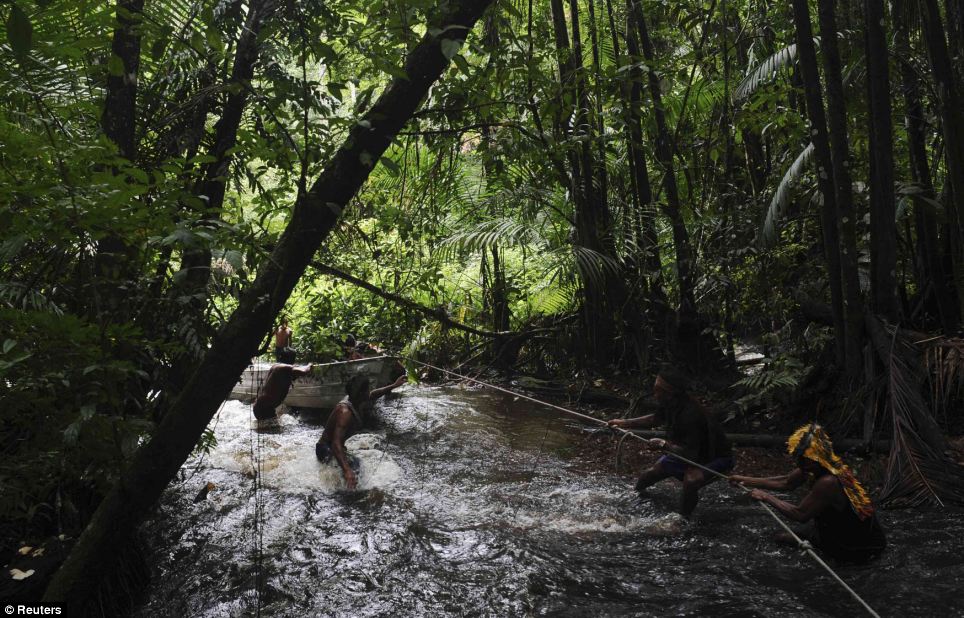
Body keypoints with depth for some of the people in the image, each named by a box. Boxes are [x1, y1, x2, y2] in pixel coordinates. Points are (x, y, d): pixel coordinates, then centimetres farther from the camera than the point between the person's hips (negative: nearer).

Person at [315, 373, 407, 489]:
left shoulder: (354, 401, -6)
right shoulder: (345, 412, -34)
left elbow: (372, 395, 19)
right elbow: (336, 444, -44)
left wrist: (394, 385, 21)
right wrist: (347, 471, -55)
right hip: (327, 452, -10)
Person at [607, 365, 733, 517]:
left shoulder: (690, 415, -38)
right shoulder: (669, 403, -12)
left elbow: (690, 453, -32)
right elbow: (656, 418, 11)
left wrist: (664, 444, -23)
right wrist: (625, 423, 8)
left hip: (717, 457, -8)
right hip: (690, 451, 8)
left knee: (691, 479, -36)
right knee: (655, 470, 14)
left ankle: (683, 519, -13)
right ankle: (639, 489, 47)